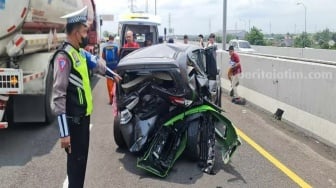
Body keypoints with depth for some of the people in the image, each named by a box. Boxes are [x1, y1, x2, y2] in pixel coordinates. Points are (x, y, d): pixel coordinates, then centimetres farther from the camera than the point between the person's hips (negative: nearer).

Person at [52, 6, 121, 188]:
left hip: (83, 115, 9)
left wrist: (112, 74, 48)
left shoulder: (80, 53, 9)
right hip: (73, 119, -9)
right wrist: (64, 132, -27)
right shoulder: (63, 57, -20)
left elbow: (96, 63, 31)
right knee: (76, 159, -1)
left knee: (82, 157, 19)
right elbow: (58, 96, -25)